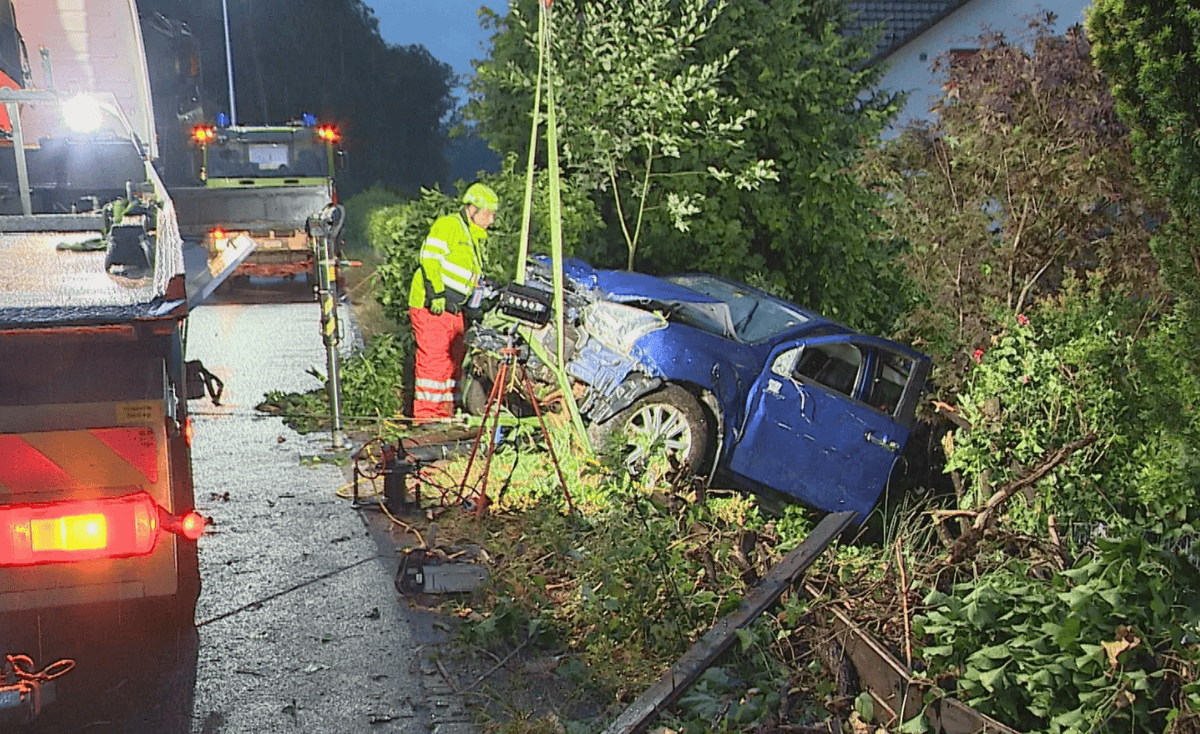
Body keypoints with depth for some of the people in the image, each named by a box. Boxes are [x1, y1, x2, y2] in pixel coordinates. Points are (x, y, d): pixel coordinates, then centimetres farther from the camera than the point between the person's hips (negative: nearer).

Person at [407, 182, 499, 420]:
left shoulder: (472, 237, 24)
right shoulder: (448, 225, -6)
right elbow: (429, 257, -16)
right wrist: (436, 294, -22)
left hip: (452, 309, 10)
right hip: (431, 305, -10)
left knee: (453, 359, 11)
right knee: (433, 358, -11)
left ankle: (445, 413, 19)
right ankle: (425, 414, -7)